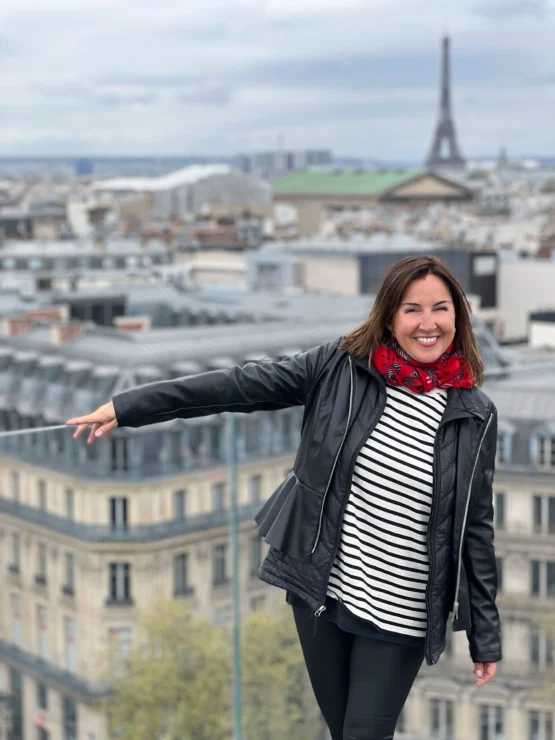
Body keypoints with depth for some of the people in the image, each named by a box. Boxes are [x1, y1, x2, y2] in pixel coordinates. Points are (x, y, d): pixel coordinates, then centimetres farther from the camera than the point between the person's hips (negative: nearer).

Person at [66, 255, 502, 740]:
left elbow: (475, 528, -1)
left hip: (397, 616, -2)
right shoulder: (340, 367, -6)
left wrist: (486, 635, 1)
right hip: (320, 588, 2)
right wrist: (126, 407, -7)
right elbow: (240, 387, -6)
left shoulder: (475, 415, -6)